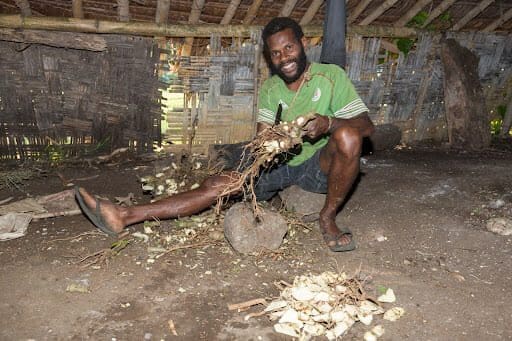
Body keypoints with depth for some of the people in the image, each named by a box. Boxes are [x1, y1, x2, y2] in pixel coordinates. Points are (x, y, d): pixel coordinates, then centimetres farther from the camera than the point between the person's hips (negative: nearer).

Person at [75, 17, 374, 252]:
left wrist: (328, 122, -32)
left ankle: (328, 218, -19)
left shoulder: (332, 75, -6)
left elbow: (367, 125, -12)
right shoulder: (270, 89, 7)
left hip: (320, 166, -3)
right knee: (219, 183, -14)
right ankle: (125, 217, -19)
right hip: (281, 165, 4)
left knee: (347, 134, -35)